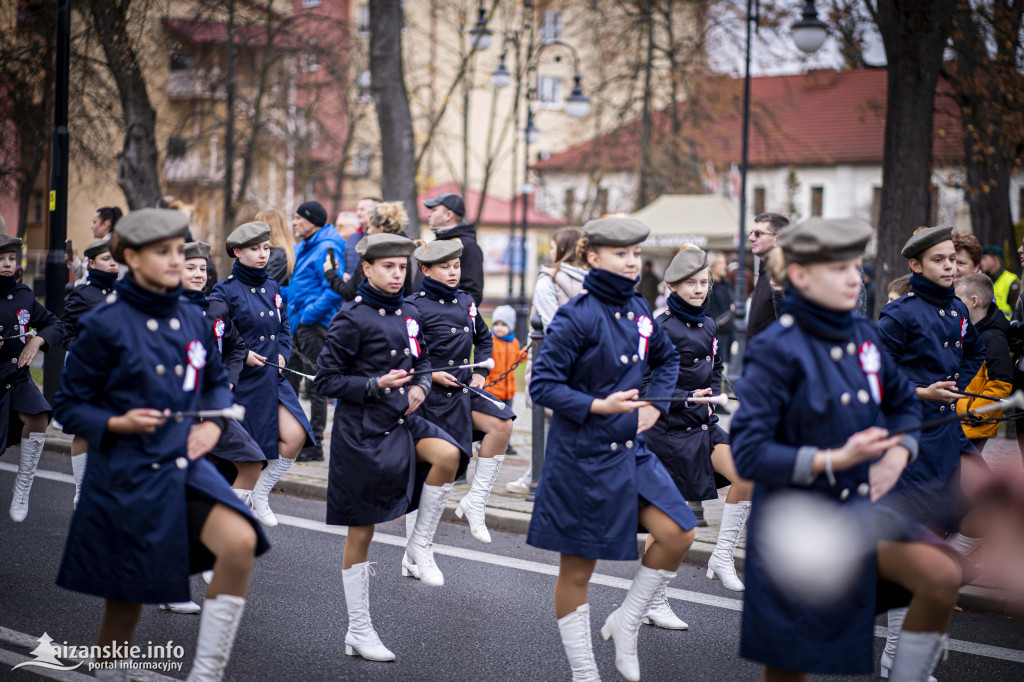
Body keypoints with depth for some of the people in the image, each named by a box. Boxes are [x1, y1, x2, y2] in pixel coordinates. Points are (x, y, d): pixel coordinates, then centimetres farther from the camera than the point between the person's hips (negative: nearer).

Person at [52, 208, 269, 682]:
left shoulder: (191, 320, 5)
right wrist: (116, 423, -18)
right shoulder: (105, 326, -9)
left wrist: (213, 422, 2)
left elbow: (218, 383, 21)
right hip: (127, 476, -4)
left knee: (241, 541, -23)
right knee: (124, 604, 5)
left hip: (185, 466, 4)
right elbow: (68, 404, -2)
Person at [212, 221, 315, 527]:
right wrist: (242, 355, -19)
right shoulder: (226, 291, -8)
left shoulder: (272, 288, 11)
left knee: (295, 436, -12)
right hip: (243, 382, -5)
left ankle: (261, 495, 9)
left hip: (274, 378, 5)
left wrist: (282, 354, 2)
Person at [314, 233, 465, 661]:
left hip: (402, 420, 5)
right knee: (361, 533, 2)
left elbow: (422, 361, 22)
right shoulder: (352, 319, -11)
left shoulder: (407, 315, 8)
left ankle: (420, 546, -5)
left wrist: (420, 387, -1)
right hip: (362, 432, -5)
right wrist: (377, 385, -22)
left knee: (448, 455, -27)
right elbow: (327, 380, -11)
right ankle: (359, 633, 13)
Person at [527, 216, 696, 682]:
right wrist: (597, 406, -26)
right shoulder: (578, 317, -16)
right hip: (583, 456, -7)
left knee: (677, 534, -6)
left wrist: (654, 405, 9)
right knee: (577, 567, 5)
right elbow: (542, 384, -17)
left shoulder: (638, 309, 5)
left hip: (631, 449, 7)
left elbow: (667, 359, 23)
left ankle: (625, 623, 15)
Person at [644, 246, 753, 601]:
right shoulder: (662, 327, -13)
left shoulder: (709, 326, 9)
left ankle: (722, 557, 0)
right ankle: (654, 602, 8)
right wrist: (686, 398, -22)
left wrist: (711, 398, 6)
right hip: (669, 428, -7)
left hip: (703, 424, 7)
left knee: (747, 475, -14)